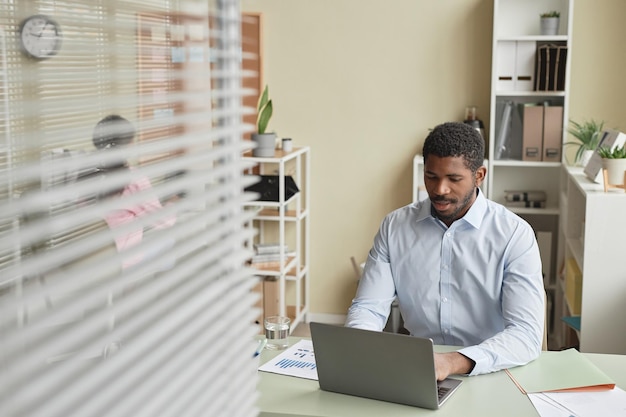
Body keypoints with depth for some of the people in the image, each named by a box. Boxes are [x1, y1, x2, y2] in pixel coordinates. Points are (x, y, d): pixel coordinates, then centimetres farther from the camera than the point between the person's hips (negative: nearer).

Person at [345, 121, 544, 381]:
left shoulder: (515, 235, -8)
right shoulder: (395, 226, 3)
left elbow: (527, 335, -17)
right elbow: (368, 307, 1)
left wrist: (455, 362, -34)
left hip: (490, 372, -2)